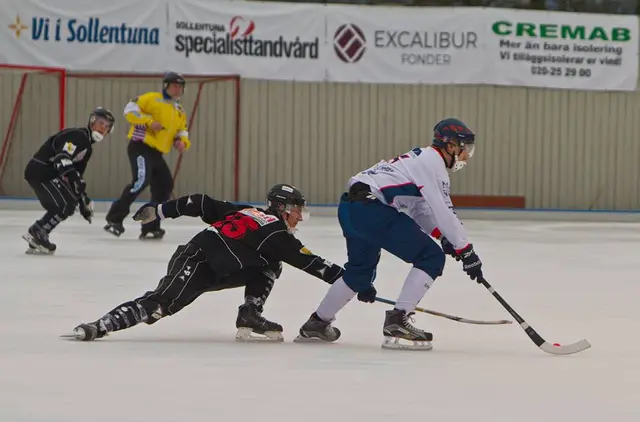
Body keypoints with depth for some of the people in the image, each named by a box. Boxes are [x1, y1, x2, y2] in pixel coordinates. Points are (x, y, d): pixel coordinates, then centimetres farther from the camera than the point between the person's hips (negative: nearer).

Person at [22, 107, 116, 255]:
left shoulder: (87, 148, 19)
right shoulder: (77, 135, -14)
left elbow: (76, 173, 24)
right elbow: (61, 157, -29)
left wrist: (83, 198, 20)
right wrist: (74, 177, -39)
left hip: (48, 174, 11)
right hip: (39, 171, -11)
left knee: (67, 206, 14)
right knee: (66, 204, -15)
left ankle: (36, 241, 15)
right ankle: (36, 232, -8)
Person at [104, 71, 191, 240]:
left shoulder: (180, 112, 17)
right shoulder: (153, 99, -6)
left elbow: (182, 131, 24)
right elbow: (130, 109, -11)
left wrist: (182, 142, 0)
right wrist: (149, 120, -22)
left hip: (157, 153, 9)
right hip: (140, 146, -9)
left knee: (165, 186, 8)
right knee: (142, 180, -26)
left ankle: (150, 227, 17)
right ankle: (114, 219, -23)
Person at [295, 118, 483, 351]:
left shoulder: (422, 158, 25)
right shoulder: (432, 162, -6)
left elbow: (421, 209, 26)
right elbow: (443, 211, -13)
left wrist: (442, 234, 10)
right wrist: (465, 250, -10)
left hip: (351, 208, 11)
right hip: (372, 207, -11)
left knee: (361, 269, 30)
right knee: (431, 258, -9)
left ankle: (317, 323, 43)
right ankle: (398, 322, -14)